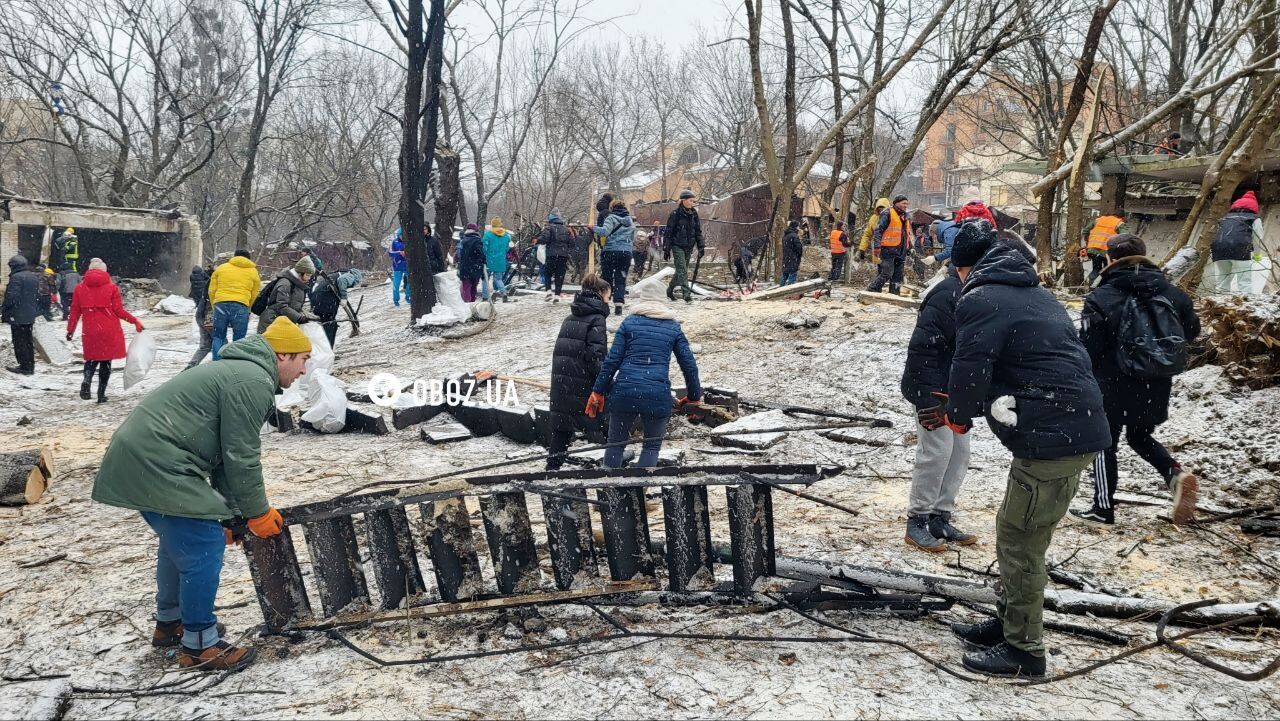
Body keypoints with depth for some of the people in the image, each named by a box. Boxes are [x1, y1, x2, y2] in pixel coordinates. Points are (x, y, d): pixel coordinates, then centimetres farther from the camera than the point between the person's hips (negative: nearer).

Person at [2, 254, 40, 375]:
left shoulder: (16, 277, -17)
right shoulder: (34, 277, 10)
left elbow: (11, 297, -21)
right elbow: (38, 295, 17)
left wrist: (4, 313, -9)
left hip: (17, 316, -8)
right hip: (30, 316, 8)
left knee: (19, 342, -1)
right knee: (28, 341, 15)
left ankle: (24, 366, 0)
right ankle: (30, 365, 19)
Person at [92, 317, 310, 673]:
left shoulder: (238, 372, 20)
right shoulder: (253, 382, -14)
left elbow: (226, 453, 22)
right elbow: (242, 458, -14)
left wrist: (232, 512, 20)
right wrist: (258, 513, -1)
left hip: (135, 457, 11)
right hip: (158, 465, -11)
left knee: (180, 540, 24)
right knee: (204, 546, -5)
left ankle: (170, 623, 39)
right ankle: (198, 646, 7)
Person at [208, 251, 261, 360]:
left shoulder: (221, 268, 18)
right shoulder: (253, 271, 16)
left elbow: (212, 290, 15)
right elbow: (254, 295, 12)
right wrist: (247, 312, 22)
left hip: (220, 304, 1)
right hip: (241, 306, -1)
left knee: (218, 337, 12)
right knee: (239, 340, 5)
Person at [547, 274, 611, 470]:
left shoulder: (570, 319, 15)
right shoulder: (596, 319, -9)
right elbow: (596, 357, -17)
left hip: (560, 385, 7)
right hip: (583, 387, -7)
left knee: (560, 427, 9)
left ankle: (553, 465, 10)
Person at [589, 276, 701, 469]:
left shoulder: (629, 322, 6)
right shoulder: (673, 327, 10)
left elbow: (612, 360, -1)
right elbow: (689, 365, 8)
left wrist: (598, 392, 4)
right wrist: (694, 397, 20)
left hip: (624, 392, 0)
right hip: (657, 395, 0)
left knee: (615, 442, 15)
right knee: (653, 445, 17)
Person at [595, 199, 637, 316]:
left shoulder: (611, 218, -3)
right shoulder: (631, 221, 15)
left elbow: (604, 231, -17)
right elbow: (633, 239, 20)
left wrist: (593, 228, -3)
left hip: (610, 251, -3)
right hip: (626, 252, 3)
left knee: (607, 279, 8)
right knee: (621, 280, 3)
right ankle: (618, 304, -10)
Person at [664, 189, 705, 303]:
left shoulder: (693, 214, 7)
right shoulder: (675, 214, -9)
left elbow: (698, 231, 13)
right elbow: (669, 232, -7)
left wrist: (701, 246, 6)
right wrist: (666, 249, -9)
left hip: (689, 247, 6)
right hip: (677, 246, -6)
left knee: (681, 270, 12)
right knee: (682, 270, -13)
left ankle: (670, 290, 29)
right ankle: (687, 294, -16)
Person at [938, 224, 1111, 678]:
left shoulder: (980, 300, -10)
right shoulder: (1033, 294, 21)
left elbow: (970, 370, -17)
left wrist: (958, 417, 3)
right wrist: (959, 411, 21)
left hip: (1051, 440, -10)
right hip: (1077, 431, 10)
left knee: (1020, 542, 2)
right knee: (1016, 532, 20)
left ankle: (1023, 650, 13)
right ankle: (1009, 624, 33)